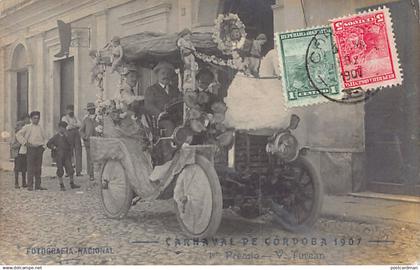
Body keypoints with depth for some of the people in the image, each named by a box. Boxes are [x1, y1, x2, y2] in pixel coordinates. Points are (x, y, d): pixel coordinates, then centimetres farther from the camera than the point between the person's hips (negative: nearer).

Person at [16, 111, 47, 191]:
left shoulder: (40, 128, 14)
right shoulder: (27, 127, 1)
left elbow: (44, 138, 25)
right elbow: (18, 134, -2)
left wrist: (43, 145, 10)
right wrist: (25, 142, -8)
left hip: (39, 148, 4)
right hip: (31, 148, -4)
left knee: (38, 168, 6)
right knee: (30, 168, -6)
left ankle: (38, 185, 12)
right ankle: (30, 186, -3)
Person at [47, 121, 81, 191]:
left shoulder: (66, 136, 10)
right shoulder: (56, 137, 2)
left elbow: (70, 143, -5)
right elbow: (48, 144, 3)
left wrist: (66, 136, -12)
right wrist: (54, 148, -8)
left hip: (67, 156, 2)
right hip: (59, 156, -2)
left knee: (70, 169, -1)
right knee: (60, 171, 1)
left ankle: (72, 184, 11)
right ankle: (61, 185, 9)